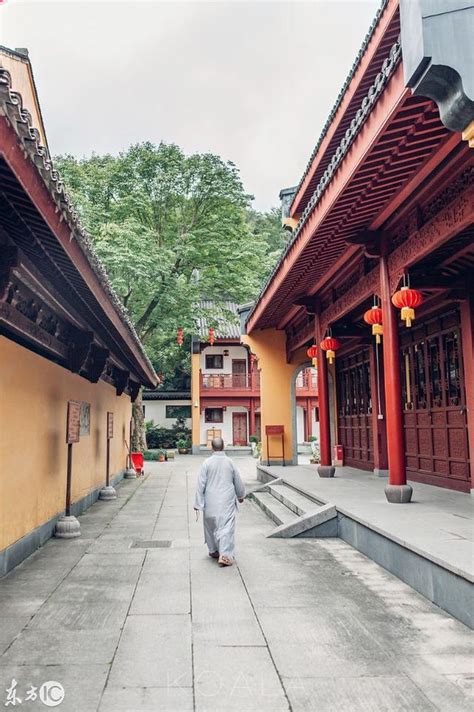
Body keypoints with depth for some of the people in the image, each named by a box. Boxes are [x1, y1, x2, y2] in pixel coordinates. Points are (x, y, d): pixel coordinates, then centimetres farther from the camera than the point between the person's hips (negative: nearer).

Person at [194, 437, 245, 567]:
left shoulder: (207, 463, -8)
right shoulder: (230, 462, -3)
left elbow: (201, 484, -7)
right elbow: (238, 482, 7)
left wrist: (198, 503, -1)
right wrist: (241, 495, 25)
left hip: (211, 502, 1)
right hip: (227, 502, 0)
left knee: (211, 525, 18)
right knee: (227, 526, -1)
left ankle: (213, 550, 32)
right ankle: (225, 555, -11)